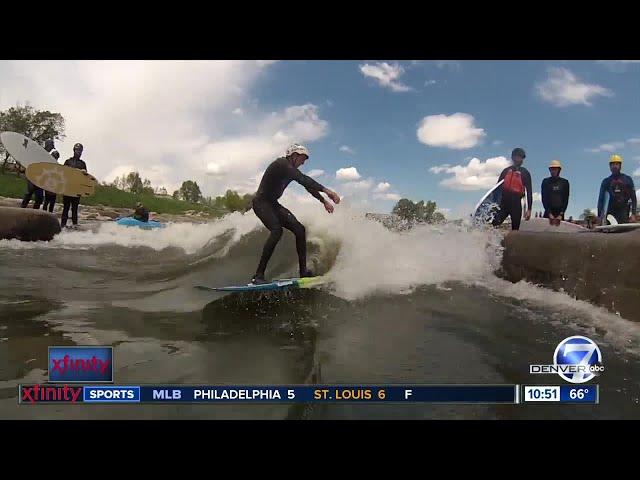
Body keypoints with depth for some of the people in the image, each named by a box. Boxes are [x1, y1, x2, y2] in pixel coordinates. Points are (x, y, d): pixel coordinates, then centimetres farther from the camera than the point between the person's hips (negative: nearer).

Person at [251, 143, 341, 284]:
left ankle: (303, 271, -2)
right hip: (261, 202, -9)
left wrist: (324, 200, 19)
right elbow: (302, 179, -30)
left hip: (273, 204, 10)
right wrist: (326, 190, -36)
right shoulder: (281, 164, -16)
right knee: (277, 230, -32)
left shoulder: (291, 169, 12)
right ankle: (258, 275, -31)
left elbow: (307, 185, 23)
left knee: (299, 229, -2)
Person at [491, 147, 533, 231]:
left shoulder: (525, 173, 3)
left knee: (515, 229, 1)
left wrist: (529, 209, -9)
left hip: (516, 203, -2)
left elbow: (529, 192, -1)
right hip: (504, 203, 3)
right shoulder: (506, 171, 12)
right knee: (494, 225, -10)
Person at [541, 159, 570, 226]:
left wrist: (561, 214, -8)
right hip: (548, 212, -1)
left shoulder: (565, 182, 8)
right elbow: (544, 198, -1)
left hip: (560, 212, 1)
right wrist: (549, 214, -11)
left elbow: (566, 199, 4)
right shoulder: (545, 181, 5)